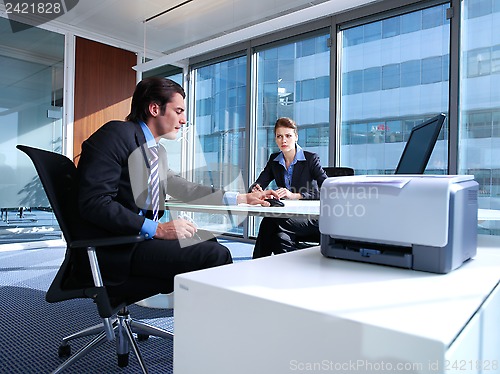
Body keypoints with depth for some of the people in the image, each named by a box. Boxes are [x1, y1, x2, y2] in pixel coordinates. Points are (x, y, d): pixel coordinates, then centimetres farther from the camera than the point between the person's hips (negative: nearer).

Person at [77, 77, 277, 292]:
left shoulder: (158, 152, 13)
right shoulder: (117, 134, -11)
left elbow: (182, 190, 19)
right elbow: (94, 203, -19)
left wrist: (241, 198, 17)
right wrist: (157, 229, -25)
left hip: (142, 236, 9)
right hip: (115, 247, -9)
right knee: (215, 254, -18)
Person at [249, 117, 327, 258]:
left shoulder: (311, 158, -5)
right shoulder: (274, 160, 10)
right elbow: (256, 186, 4)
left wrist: (295, 195, -31)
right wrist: (256, 191, -22)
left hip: (311, 219, -3)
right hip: (286, 215, 4)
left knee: (269, 220, -31)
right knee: (281, 237, -32)